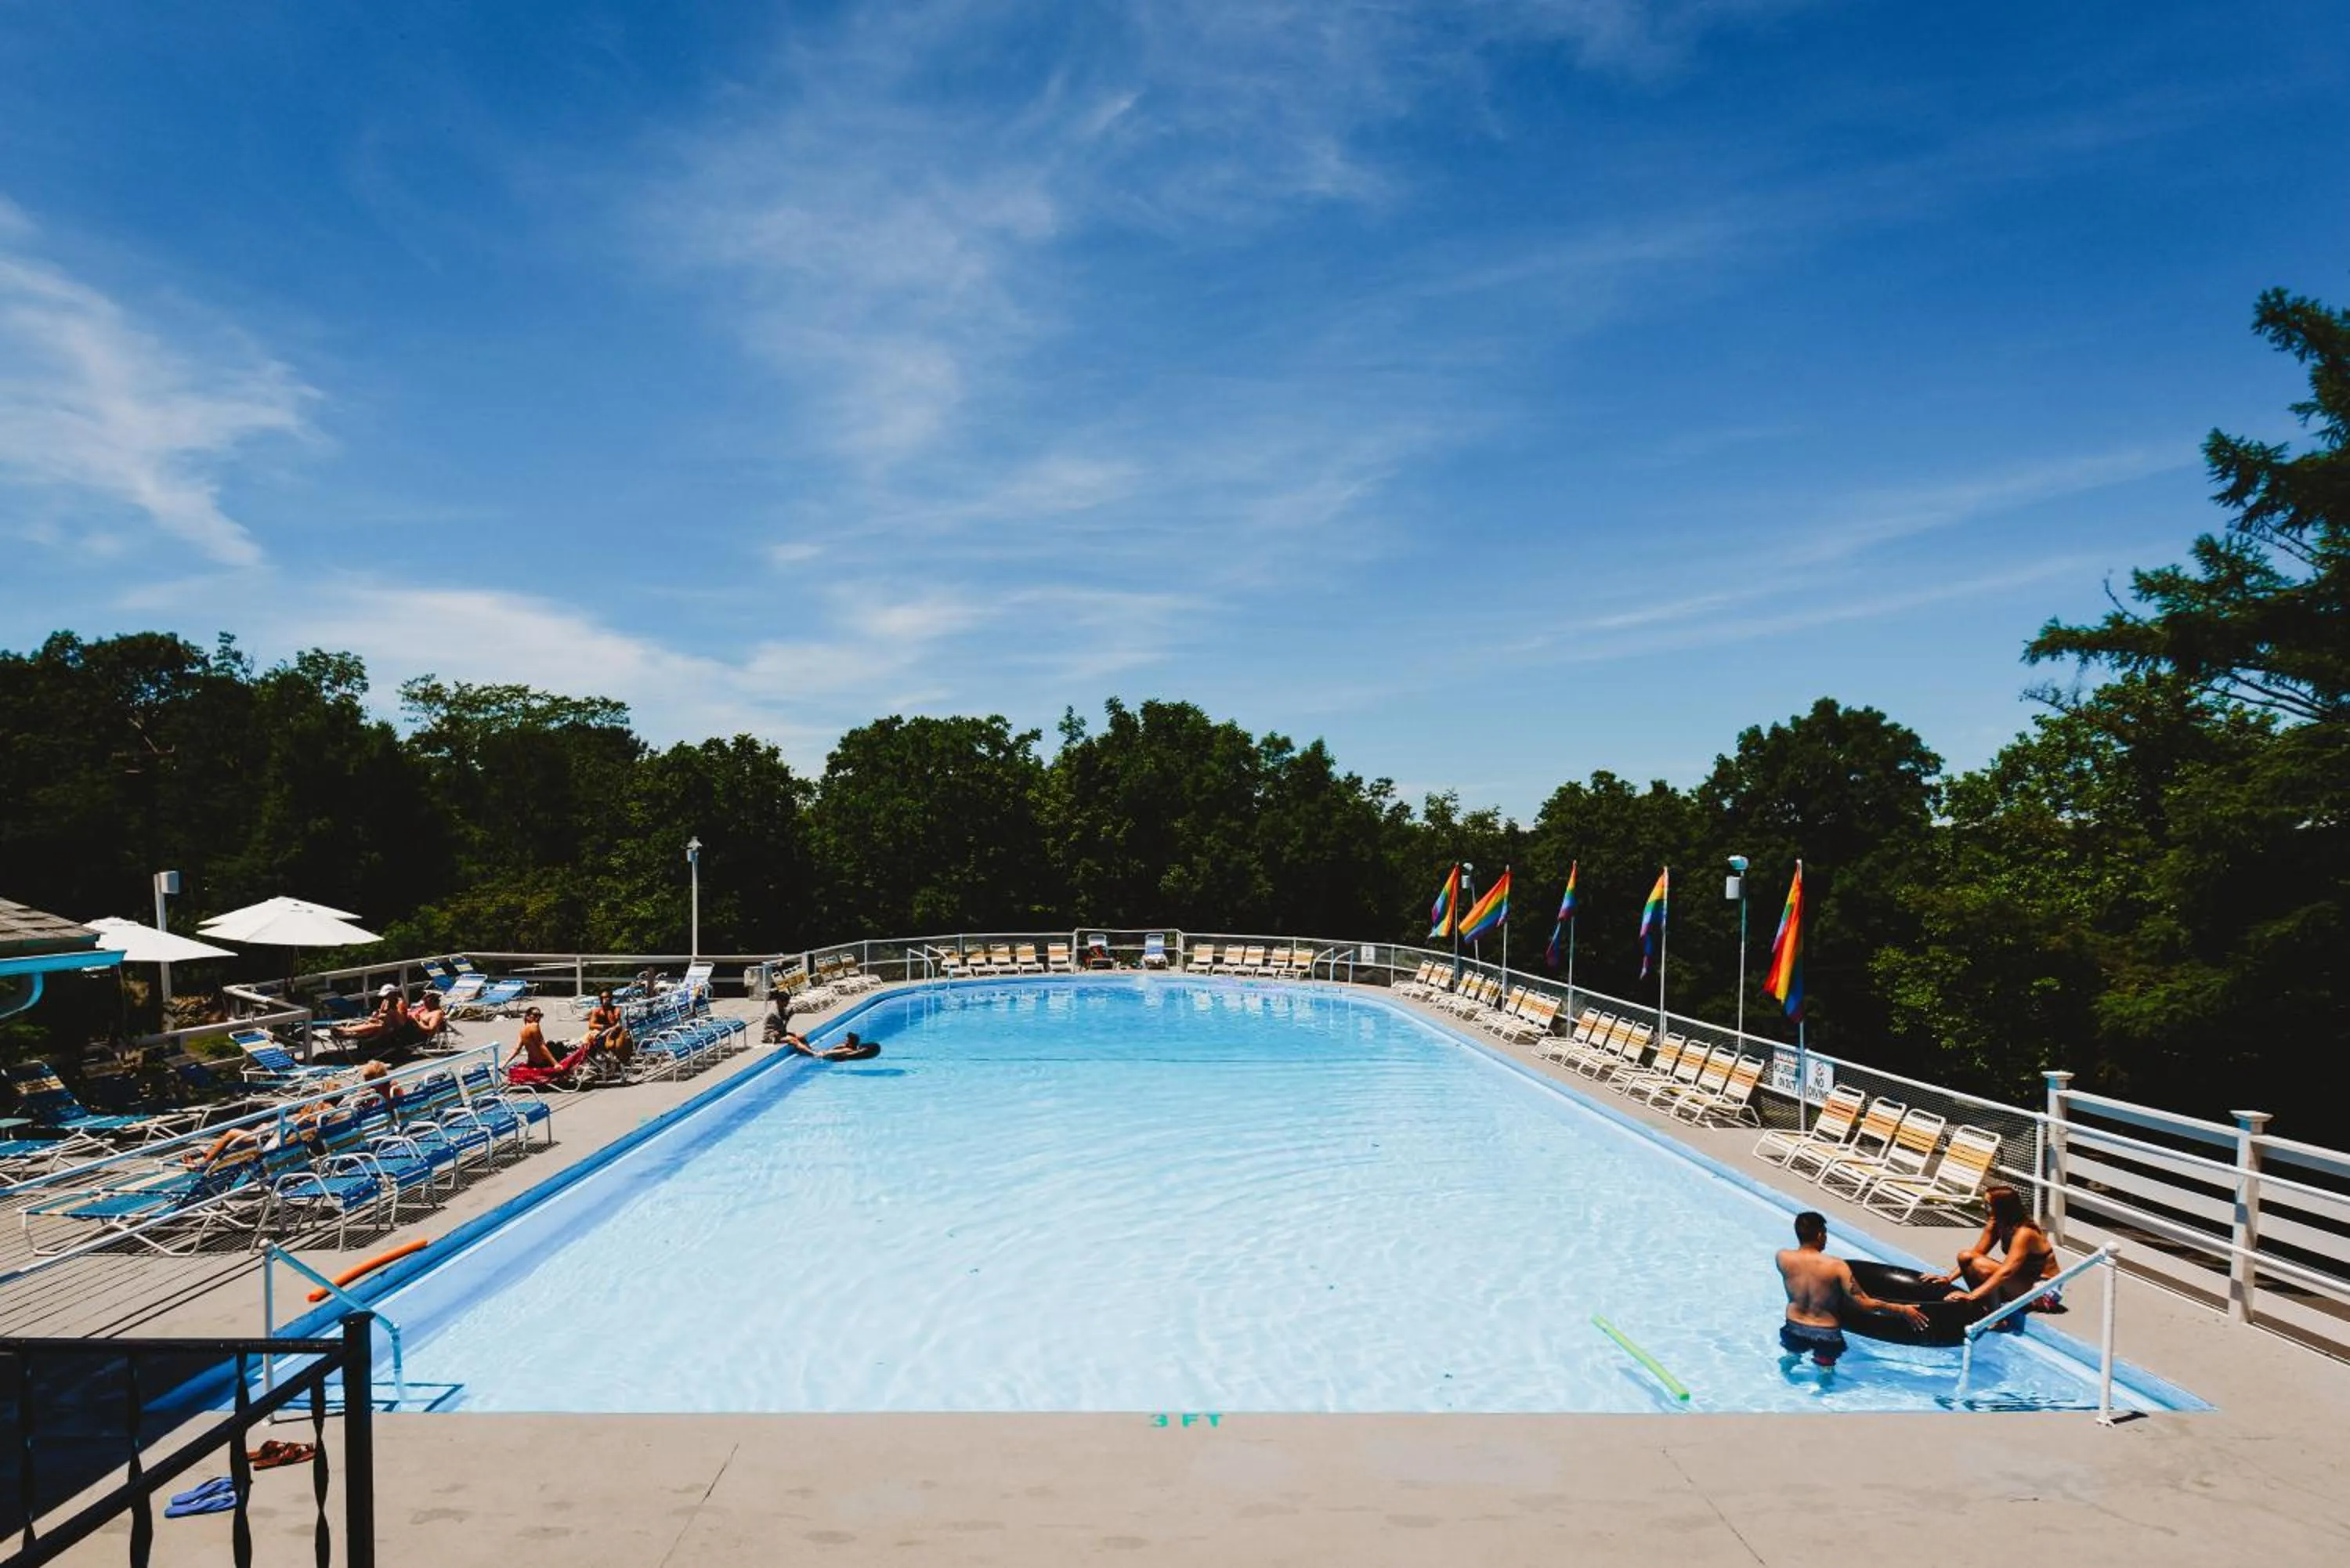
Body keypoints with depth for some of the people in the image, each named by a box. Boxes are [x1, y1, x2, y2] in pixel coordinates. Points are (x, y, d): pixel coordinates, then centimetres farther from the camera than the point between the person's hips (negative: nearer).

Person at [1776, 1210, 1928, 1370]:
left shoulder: (1783, 1258, -17)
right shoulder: (1836, 1267, -24)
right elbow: (1864, 1304, -22)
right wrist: (1903, 1310, -13)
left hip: (1794, 1329, 3)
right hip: (1826, 1334, -3)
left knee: (1793, 1353, 35)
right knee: (1826, 1367, 26)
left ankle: (1791, 1358, 21)